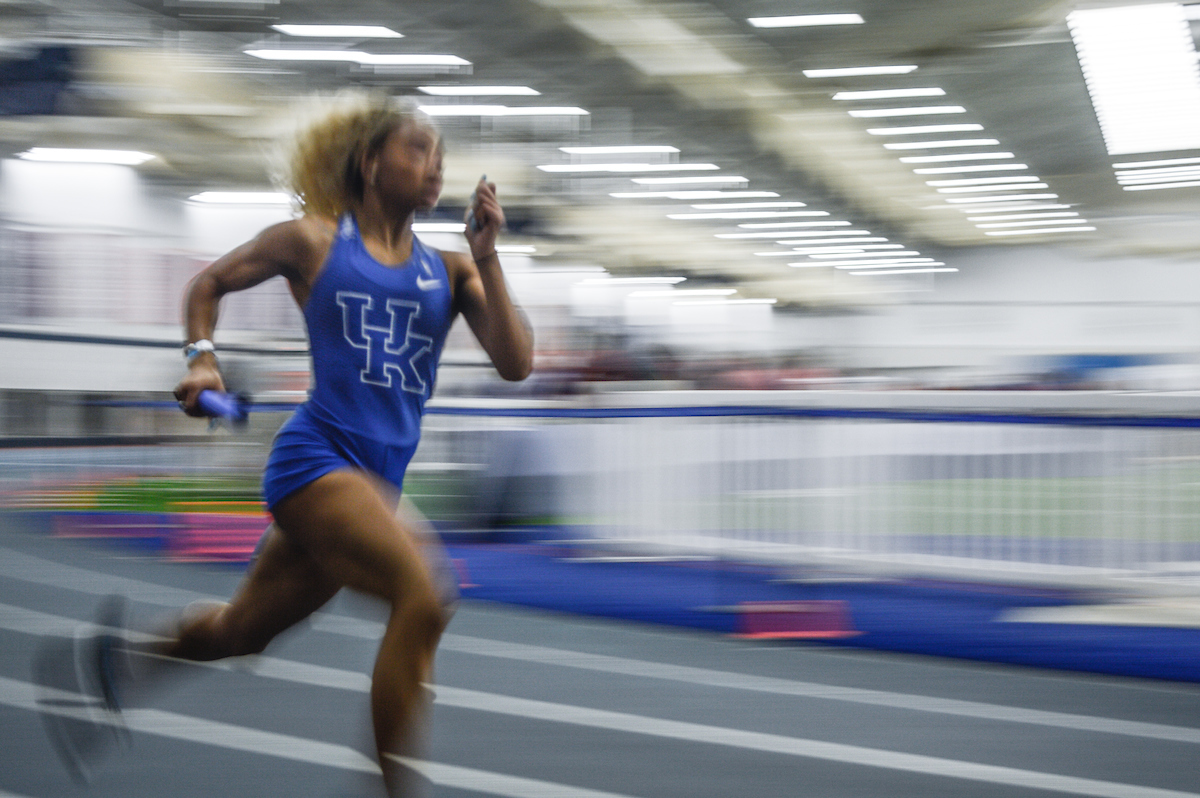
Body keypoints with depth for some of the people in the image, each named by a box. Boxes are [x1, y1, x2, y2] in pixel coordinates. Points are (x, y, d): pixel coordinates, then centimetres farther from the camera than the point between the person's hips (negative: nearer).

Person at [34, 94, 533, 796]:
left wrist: (487, 257, -7)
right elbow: (208, 284, 17)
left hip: (380, 477, 6)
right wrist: (203, 357, 1)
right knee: (423, 594, -27)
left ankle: (120, 653, 44)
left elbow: (516, 364, -2)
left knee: (242, 631, 18)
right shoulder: (313, 240, 2)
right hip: (316, 455, -5)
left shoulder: (450, 270, 10)